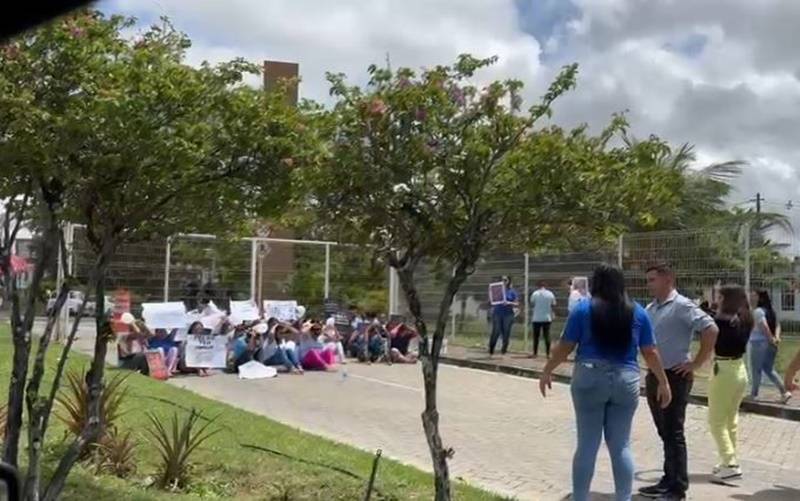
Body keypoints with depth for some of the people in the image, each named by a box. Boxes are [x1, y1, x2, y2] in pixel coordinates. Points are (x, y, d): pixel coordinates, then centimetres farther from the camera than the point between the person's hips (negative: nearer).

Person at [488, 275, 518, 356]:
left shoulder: (512, 292, 5)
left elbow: (516, 304, 3)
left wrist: (509, 303, -15)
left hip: (508, 314, 0)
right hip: (497, 314, 0)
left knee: (506, 333, 0)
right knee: (495, 332, -6)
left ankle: (504, 349, 10)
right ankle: (491, 349, -2)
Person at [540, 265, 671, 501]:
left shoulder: (583, 309, -1)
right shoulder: (638, 312, 6)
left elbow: (565, 347, 0)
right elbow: (650, 353, 7)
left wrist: (547, 371, 12)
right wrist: (663, 382, 18)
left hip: (589, 378, -2)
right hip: (625, 381, 2)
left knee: (587, 445, 5)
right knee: (621, 446, 10)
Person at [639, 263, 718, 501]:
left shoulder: (682, 306, -13)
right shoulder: (650, 309, 11)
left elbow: (710, 329, -22)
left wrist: (697, 363, -17)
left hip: (675, 377, -8)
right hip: (654, 376, 8)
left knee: (673, 433, -2)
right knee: (664, 432, 15)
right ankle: (669, 481, 26)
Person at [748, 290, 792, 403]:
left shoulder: (758, 311, -14)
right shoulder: (771, 311, 12)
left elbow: (764, 327, -23)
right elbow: (777, 325, 4)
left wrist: (772, 339, -15)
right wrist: (777, 337, -9)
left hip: (759, 343, -8)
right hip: (770, 344, 8)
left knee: (756, 370, 5)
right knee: (769, 369, 14)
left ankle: (754, 393, 15)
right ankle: (784, 392, 5)